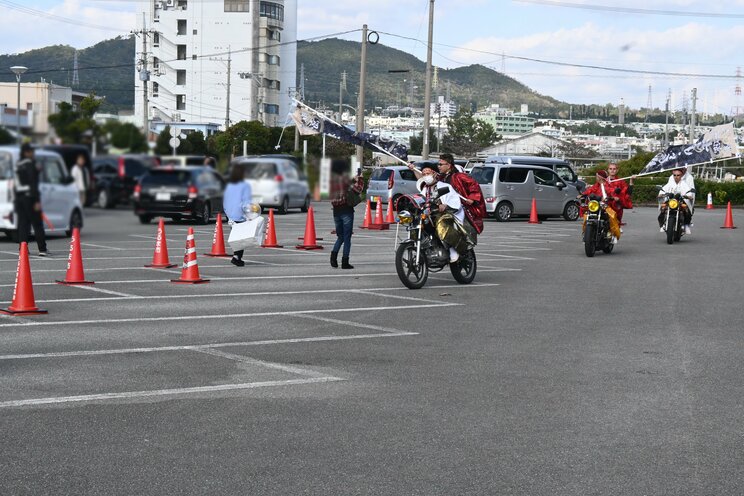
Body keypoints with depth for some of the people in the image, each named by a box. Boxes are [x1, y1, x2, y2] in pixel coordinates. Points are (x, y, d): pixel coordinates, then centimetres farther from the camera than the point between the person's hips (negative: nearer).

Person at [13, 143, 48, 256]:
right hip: (29, 196, -7)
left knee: (23, 225, 7)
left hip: (19, 197, 7)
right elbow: (33, 183, -16)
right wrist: (37, 201, -17)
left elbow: (15, 184, 15)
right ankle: (42, 249, -2)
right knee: (37, 225, -2)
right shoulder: (30, 164, -11)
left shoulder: (18, 165, 13)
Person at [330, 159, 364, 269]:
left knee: (340, 236, 18)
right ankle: (345, 262, -1)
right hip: (346, 210, -5)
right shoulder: (344, 178, -10)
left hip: (336, 211, 5)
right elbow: (358, 188, -16)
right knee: (347, 237, 2)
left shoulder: (331, 180, 6)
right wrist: (359, 177, -3)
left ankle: (334, 253, -7)